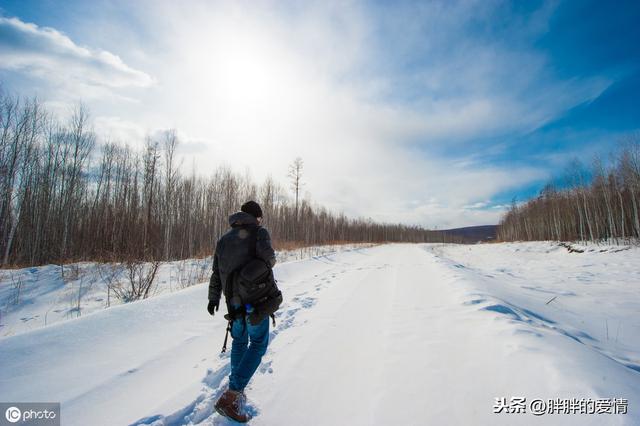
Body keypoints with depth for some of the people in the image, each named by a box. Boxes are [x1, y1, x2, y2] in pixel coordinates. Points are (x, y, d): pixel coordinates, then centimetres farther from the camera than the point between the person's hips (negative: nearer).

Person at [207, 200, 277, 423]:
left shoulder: (224, 238, 8)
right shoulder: (259, 232, -9)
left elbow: (216, 272, 10)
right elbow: (268, 256, -25)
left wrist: (213, 298, 21)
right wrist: (270, 262, -1)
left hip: (234, 302, 6)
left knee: (239, 340, 26)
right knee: (258, 344, 10)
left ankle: (236, 391, 34)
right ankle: (231, 397, 2)